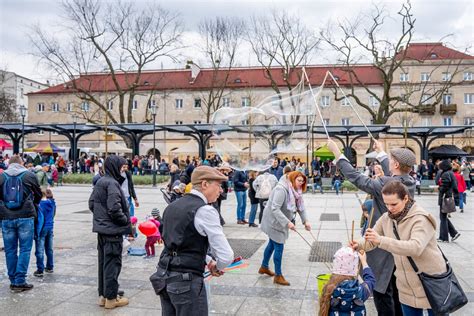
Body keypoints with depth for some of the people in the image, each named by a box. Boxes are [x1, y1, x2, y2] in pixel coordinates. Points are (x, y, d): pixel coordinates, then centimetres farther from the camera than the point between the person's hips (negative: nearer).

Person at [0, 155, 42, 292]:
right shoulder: (29, 175, -1)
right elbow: (38, 195, 11)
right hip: (25, 217, -2)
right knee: (25, 249, 4)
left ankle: (13, 281, 17)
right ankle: (20, 281, 1)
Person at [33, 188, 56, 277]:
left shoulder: (39, 204, -18)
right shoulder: (52, 203, 2)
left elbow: (40, 219, -20)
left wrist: (37, 232, -17)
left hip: (42, 229, -7)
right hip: (50, 228, 7)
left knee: (40, 251, 1)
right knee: (49, 249, 17)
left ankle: (40, 270, 4)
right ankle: (50, 267, 27)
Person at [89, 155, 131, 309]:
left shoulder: (99, 182, 10)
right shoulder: (112, 183, -18)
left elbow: (91, 204, 15)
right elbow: (114, 209, -24)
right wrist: (126, 221, -10)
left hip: (101, 229, 9)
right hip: (113, 230, -9)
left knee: (103, 262, 16)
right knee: (113, 263, 0)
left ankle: (103, 295, 26)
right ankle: (111, 298, 9)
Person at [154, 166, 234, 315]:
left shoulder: (172, 206, 9)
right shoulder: (206, 211, -15)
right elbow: (226, 256, -18)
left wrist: (208, 261, 17)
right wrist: (217, 267, 4)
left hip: (164, 276, 8)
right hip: (187, 281, -8)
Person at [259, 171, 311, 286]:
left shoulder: (295, 191, 1)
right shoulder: (282, 189, -28)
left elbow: (300, 206, 7)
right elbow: (275, 209, -34)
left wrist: (305, 221, -5)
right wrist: (287, 222, -38)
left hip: (280, 222, 9)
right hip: (274, 221, -9)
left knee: (272, 244, 21)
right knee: (279, 247, -4)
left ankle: (264, 267, 39)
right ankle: (278, 276, 7)